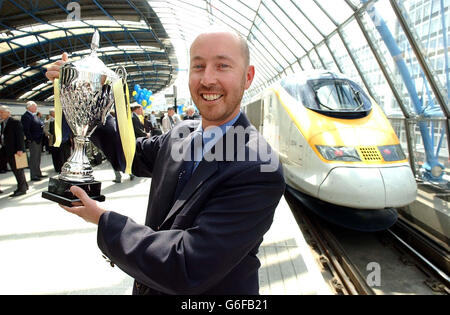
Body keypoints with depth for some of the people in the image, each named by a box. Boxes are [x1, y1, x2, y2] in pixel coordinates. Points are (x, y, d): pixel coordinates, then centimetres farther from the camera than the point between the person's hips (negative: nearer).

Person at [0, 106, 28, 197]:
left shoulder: (15, 122, -10)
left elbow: (20, 136, -15)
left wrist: (20, 149, -21)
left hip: (16, 151, -8)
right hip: (8, 152, 8)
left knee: (18, 170, -3)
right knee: (15, 170, 12)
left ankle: (22, 189, 4)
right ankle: (24, 186, 22)